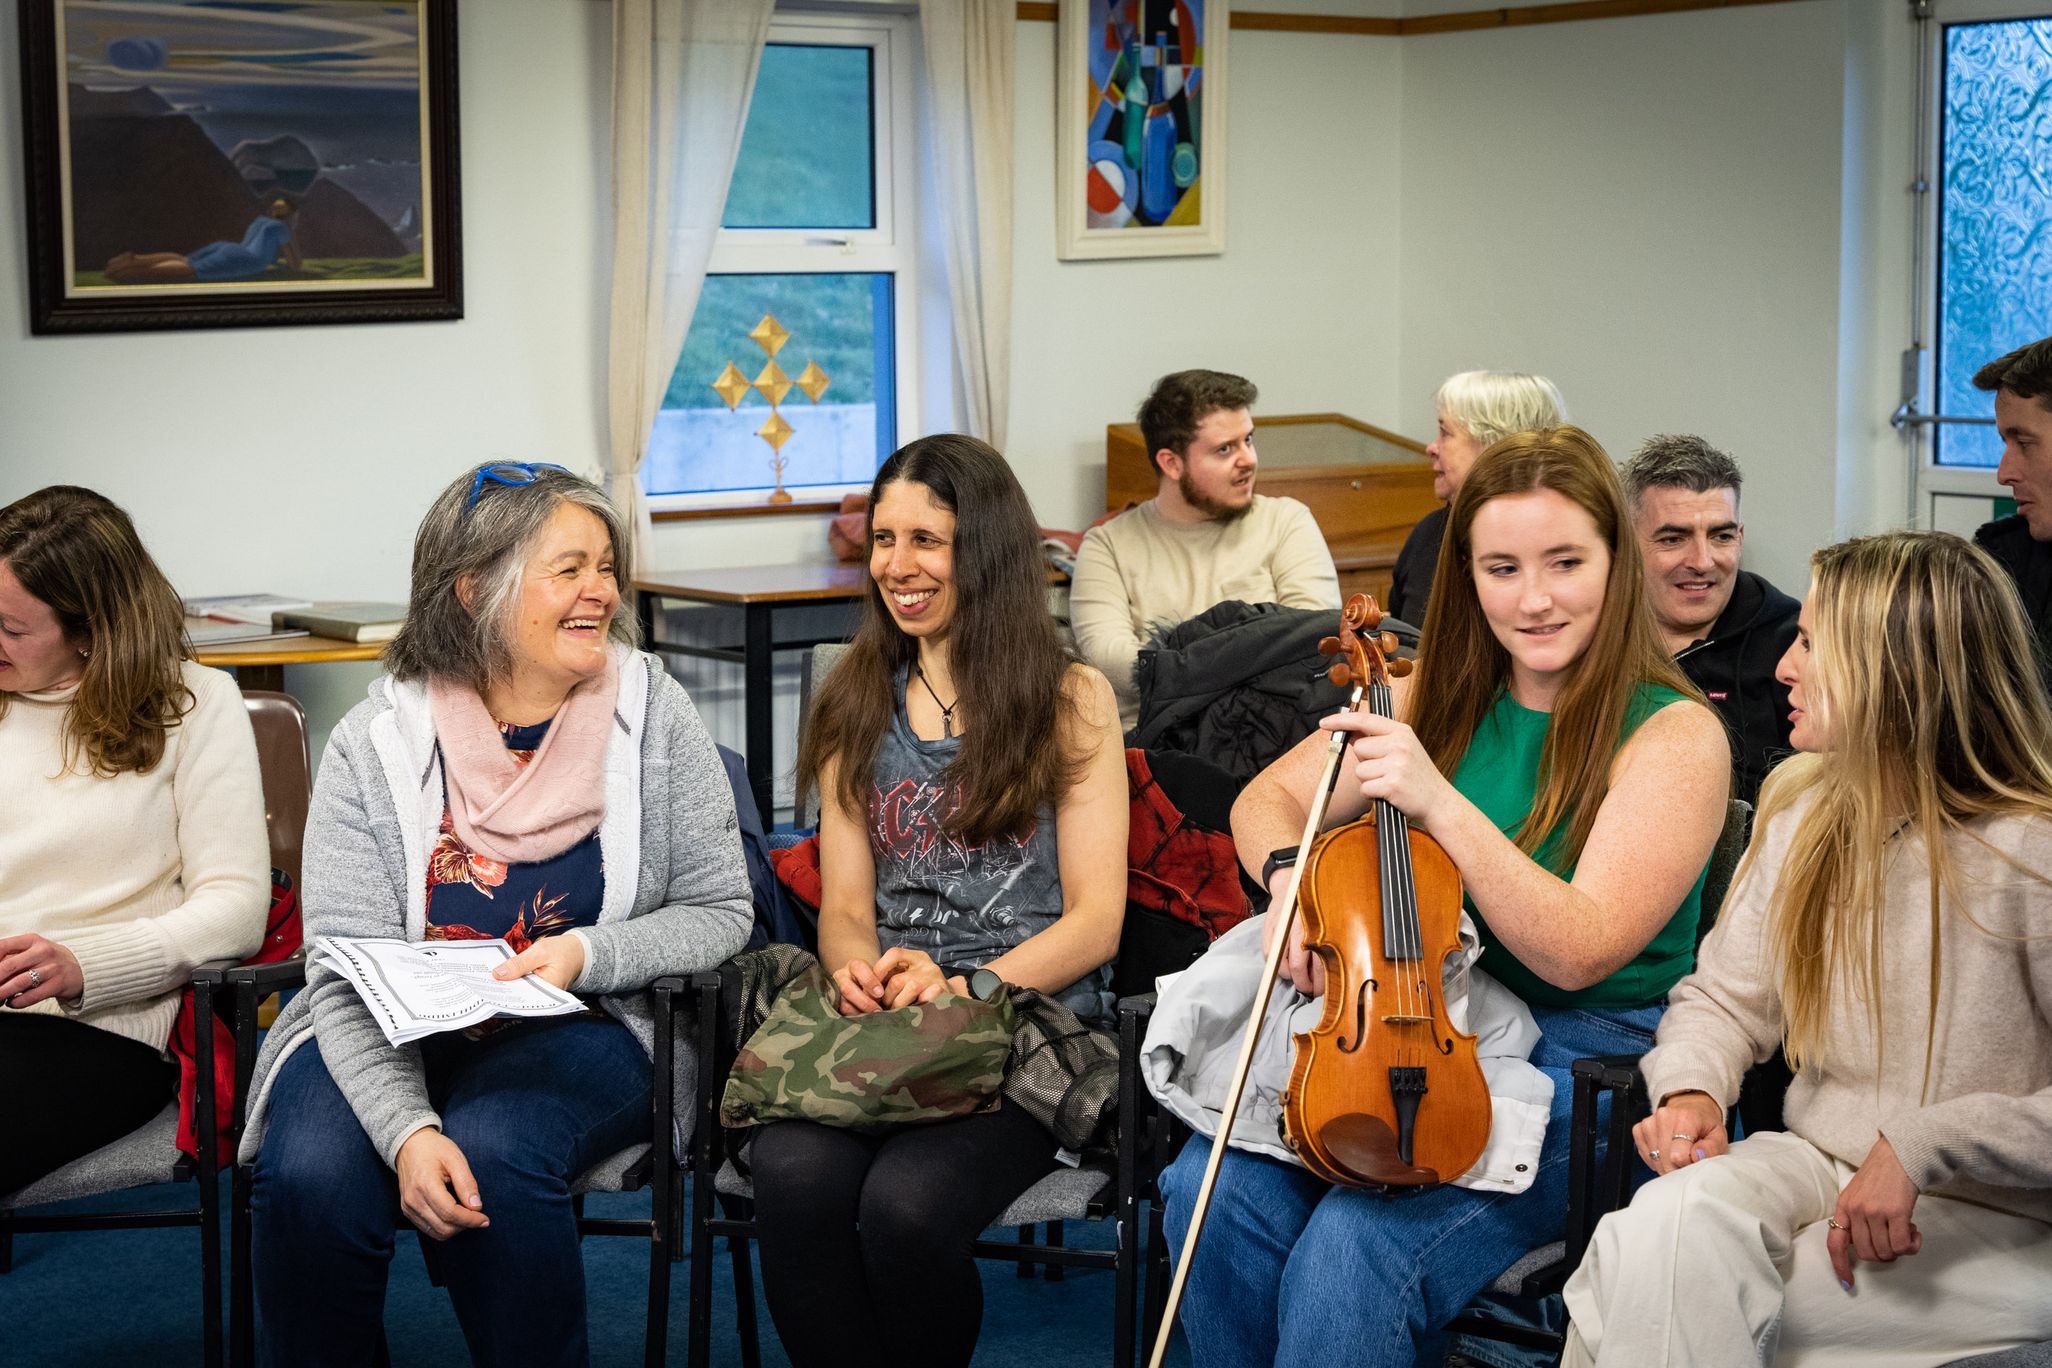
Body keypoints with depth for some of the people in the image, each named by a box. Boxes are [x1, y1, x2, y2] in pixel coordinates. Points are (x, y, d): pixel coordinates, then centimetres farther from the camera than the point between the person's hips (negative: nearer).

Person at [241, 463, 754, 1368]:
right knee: (311, 1174, -29)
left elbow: (719, 912, 4)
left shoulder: (653, 715, -2)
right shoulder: (374, 745, -5)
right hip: (392, 1038, 1)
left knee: (492, 1157, -32)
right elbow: (350, 977, -10)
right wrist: (406, 1126, -27)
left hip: (576, 1034, 0)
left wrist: (588, 953, -16)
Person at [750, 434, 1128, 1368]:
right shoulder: (857, 707, 17)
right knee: (794, 1179, -31)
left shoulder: (1071, 700, 6)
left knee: (905, 1204, -32)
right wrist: (859, 970, -11)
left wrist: (964, 988, -16)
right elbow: (845, 904, 13)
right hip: (880, 1030, 3)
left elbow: (1095, 920, 0)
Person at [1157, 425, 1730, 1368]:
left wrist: (1440, 803, -27)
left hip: (1587, 1061, -5)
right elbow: (1269, 801, 14)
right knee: (1213, 1190, -20)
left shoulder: (1676, 738, -9)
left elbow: (1579, 951, -19)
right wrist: (1289, 873, -10)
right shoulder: (1436, 700, 7)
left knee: (1356, 1252, -29)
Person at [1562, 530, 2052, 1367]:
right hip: (1816, 1167, 5)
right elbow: (1726, 997, 14)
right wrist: (1692, 1089, -7)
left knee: (1653, 1287, -27)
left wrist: (1920, 1144, -25)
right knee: (1670, 1221, -30)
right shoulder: (1804, 807, 6)